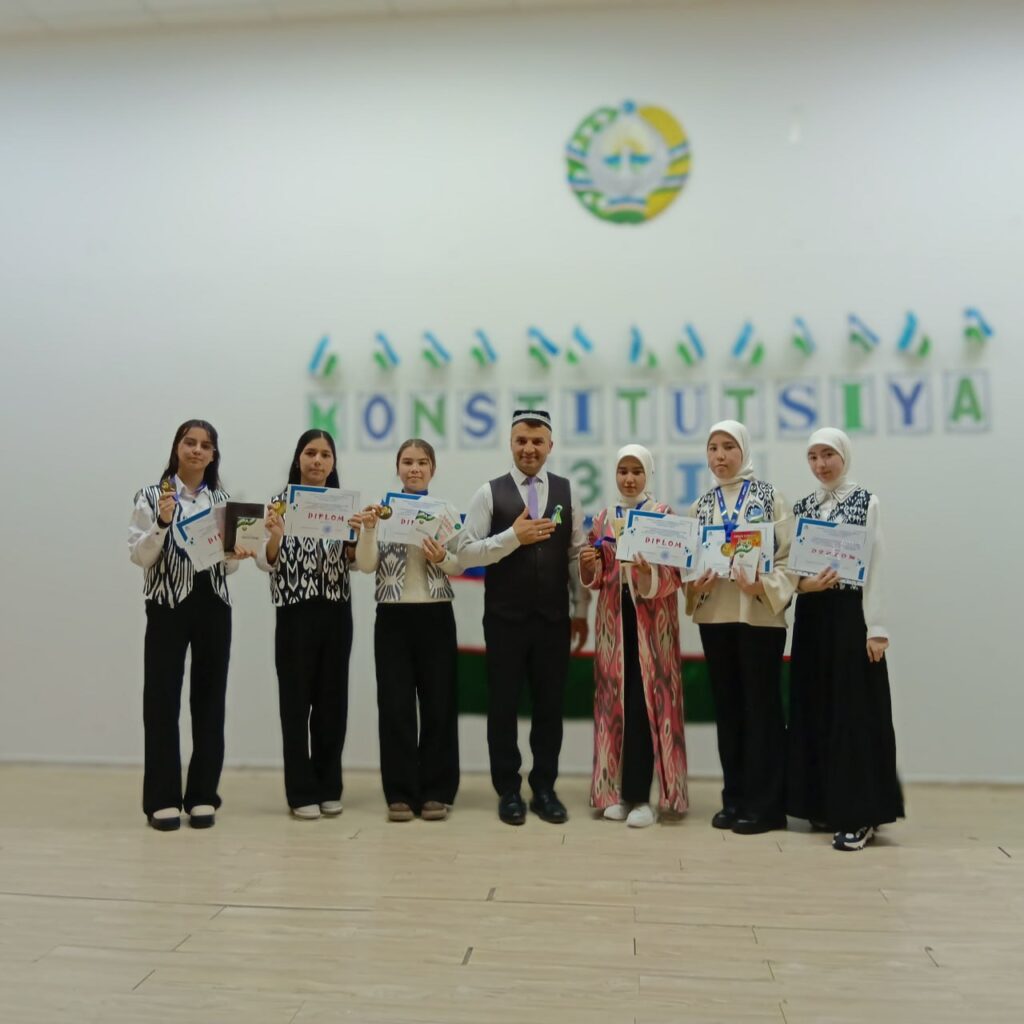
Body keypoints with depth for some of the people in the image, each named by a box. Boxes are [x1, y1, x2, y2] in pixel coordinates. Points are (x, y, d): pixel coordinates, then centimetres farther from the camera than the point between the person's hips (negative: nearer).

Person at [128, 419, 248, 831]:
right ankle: (163, 798, 8)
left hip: (214, 605, 3)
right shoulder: (152, 496, 1)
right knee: (162, 698, -1)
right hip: (168, 605, -3)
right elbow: (138, 556, -5)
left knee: (209, 697, 5)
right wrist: (162, 523, -20)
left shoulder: (222, 499, 11)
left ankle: (202, 795, 15)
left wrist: (235, 555, -10)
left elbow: (228, 566, 12)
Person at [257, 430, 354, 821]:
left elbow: (353, 560, 10)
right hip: (296, 612, -3)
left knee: (332, 698, 9)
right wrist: (274, 536, -25)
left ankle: (329, 787, 20)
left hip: (337, 611, 4)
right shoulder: (281, 502, -1)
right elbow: (266, 563, -5)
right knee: (296, 699, 2)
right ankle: (302, 792, 11)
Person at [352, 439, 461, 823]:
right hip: (392, 618, 0)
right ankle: (401, 793, 12)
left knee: (438, 704, 3)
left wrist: (441, 557, -18)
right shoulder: (382, 511, 4)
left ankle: (436, 792, 14)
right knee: (395, 705, 2)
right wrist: (368, 529, -17)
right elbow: (366, 566, -3)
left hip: (435, 617, 0)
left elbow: (459, 566, 2)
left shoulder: (448, 512, 4)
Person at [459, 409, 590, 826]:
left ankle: (544, 789, 24)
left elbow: (578, 555, 7)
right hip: (504, 618, -2)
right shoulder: (490, 493, -2)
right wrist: (514, 535, -19)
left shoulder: (566, 492, 5)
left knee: (550, 705, 10)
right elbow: (466, 553, -8)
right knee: (503, 705, 6)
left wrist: (581, 611, 5)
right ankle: (508, 791, 21)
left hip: (554, 618, 2)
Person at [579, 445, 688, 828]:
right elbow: (595, 578, 13)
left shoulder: (665, 515, -1)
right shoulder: (603, 519, 11)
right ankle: (617, 790, 13)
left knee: (646, 701, -6)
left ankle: (639, 795, 0)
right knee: (615, 700, 5)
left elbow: (674, 572, -8)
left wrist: (648, 570, -27)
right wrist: (588, 564, -8)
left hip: (652, 618, -4)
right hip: (614, 616, 4)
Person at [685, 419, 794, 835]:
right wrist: (695, 585, -9)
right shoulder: (701, 505, 10)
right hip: (714, 616, 4)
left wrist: (763, 587, -21)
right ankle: (735, 799, 20)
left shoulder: (769, 497, -2)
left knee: (762, 707, 1)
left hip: (760, 615, -4)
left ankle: (766, 805, 9)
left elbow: (788, 556, -5)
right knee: (727, 707, 10)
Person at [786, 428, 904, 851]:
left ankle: (858, 814, 2)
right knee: (815, 708, 8)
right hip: (811, 615, 5)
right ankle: (826, 804, 20)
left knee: (854, 709, -4)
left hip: (851, 613, -5)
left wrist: (876, 627, -10)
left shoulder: (865, 501, -2)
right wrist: (803, 583, -15)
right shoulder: (802, 507, 11)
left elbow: (874, 566, -5)